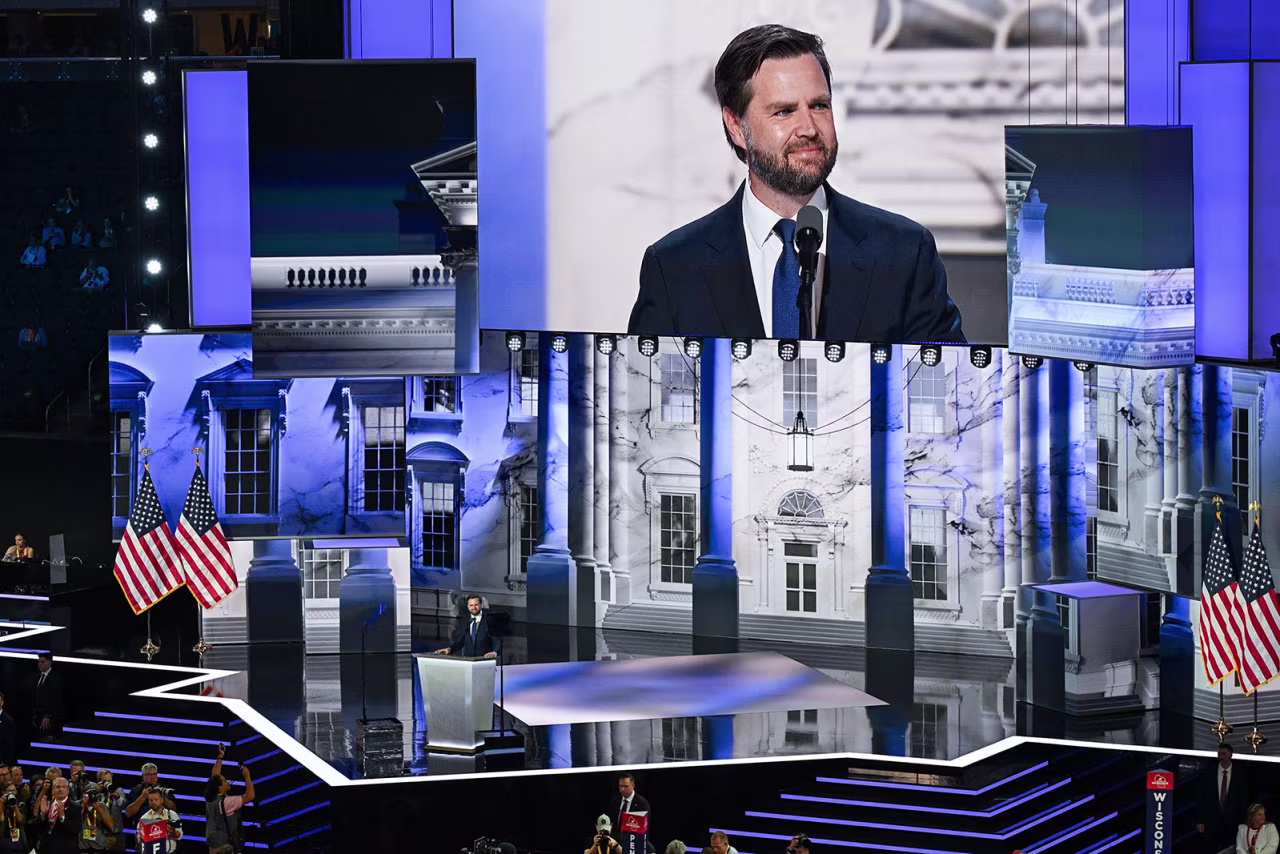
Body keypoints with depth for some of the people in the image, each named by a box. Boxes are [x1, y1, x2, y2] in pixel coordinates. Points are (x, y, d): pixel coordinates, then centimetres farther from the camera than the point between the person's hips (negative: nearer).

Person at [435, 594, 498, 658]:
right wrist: (449, 649, -5)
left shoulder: (489, 620, 1)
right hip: (467, 660, 3)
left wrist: (494, 652, -25)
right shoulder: (462, 622, 16)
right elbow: (458, 641, 15)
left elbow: (496, 640, -6)